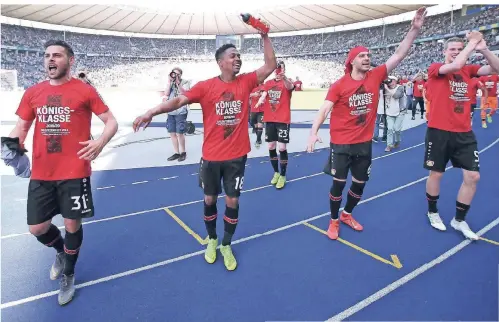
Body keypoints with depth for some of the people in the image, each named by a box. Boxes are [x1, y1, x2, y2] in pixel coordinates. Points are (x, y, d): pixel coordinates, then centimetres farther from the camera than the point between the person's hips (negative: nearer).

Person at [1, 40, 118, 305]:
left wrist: (100, 142, -21)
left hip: (74, 172, -4)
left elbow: (111, 121, -2)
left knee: (72, 224, 6)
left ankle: (68, 275, 33)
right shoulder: (33, 92, 9)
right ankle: (61, 251, 45)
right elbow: (21, 127, 15)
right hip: (41, 174, 4)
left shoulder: (85, 91, -3)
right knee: (37, 228, 9)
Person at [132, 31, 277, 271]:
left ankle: (226, 246, 29)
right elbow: (178, 100, -13)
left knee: (232, 201, 8)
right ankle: (212, 240, 39)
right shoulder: (206, 86, -7)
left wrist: (265, 37, -6)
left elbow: (271, 65, 1)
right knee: (210, 199, 13)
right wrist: (151, 112, -26)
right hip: (211, 156, -1)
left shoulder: (246, 82, 1)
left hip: (237, 156, 1)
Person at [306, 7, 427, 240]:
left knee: (360, 183, 16)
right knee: (339, 183, 3)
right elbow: (324, 109, -14)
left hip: (365, 142, 5)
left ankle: (347, 214, 40)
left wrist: (415, 29, -10)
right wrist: (314, 132, -28)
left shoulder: (376, 77, 1)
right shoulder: (339, 85, -10)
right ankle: (334, 221, 24)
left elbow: (399, 55, -1)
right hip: (341, 143, -4)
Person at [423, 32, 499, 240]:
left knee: (473, 176, 3)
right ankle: (432, 212, 30)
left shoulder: (468, 70, 9)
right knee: (436, 174, 6)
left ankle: (459, 220, 20)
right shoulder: (435, 68, -4)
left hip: (464, 133, 5)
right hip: (439, 131, -5)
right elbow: (455, 66, -23)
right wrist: (472, 43, -12)